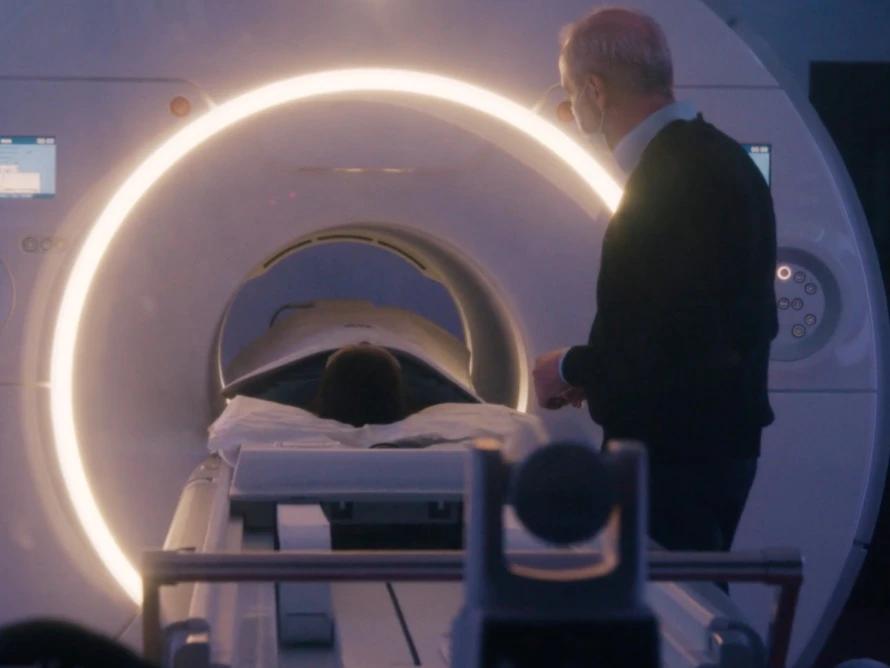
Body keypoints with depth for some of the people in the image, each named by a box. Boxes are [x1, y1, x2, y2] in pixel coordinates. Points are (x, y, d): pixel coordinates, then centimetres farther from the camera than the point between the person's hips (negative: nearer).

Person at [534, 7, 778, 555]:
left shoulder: (669, 179, -21)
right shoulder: (720, 157, 10)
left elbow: (668, 341, -25)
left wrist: (570, 369, -9)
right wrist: (596, 370, 13)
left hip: (674, 455, -10)